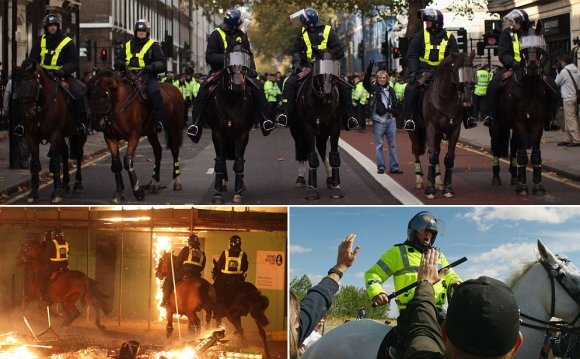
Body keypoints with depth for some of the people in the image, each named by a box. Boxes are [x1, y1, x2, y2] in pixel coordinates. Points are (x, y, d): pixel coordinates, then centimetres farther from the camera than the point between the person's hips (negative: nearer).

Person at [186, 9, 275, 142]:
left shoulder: (242, 36, 9)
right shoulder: (216, 35, -5)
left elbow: (249, 54, 18)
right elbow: (209, 57, -11)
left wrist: (252, 68, 0)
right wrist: (225, 58, -27)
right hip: (219, 70, -4)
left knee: (257, 88, -17)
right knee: (204, 90, -29)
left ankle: (265, 119, -10)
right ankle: (195, 123, -26)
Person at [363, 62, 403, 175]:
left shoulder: (391, 90, 12)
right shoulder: (374, 88, -1)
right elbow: (365, 83, -19)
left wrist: (395, 112, 6)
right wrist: (369, 71, -30)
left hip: (391, 119, 4)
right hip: (379, 120, -4)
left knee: (392, 145, 6)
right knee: (379, 145, 1)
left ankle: (394, 167, 10)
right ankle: (380, 167, 7)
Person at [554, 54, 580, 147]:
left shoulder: (564, 71, -13)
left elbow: (557, 83, -2)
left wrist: (557, 72, 11)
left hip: (568, 98, -8)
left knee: (570, 119, -8)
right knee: (567, 120, 14)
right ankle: (567, 139, 17)